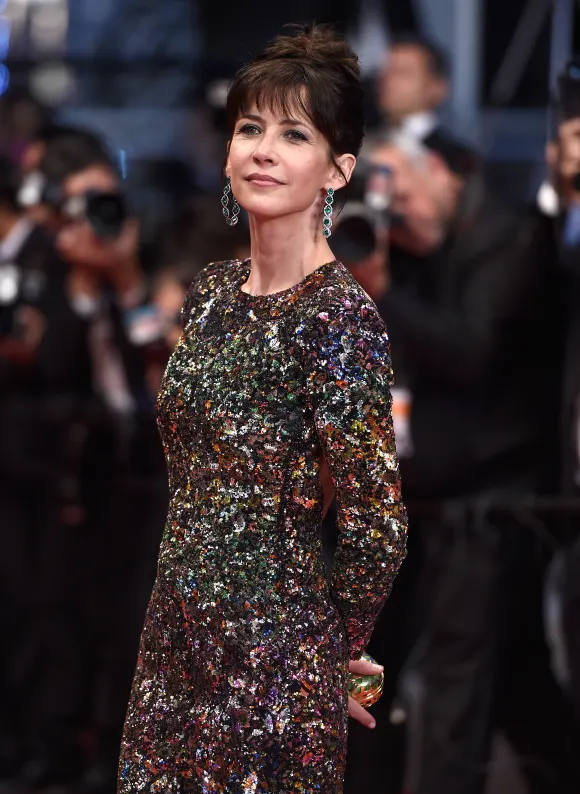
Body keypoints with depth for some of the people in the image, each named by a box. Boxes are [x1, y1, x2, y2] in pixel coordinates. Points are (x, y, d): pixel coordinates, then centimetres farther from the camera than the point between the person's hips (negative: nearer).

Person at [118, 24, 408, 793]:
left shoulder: (339, 317, -16)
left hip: (270, 650, -7)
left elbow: (378, 529, -17)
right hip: (179, 629, 7)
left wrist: (335, 647, -4)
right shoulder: (212, 290, 7)